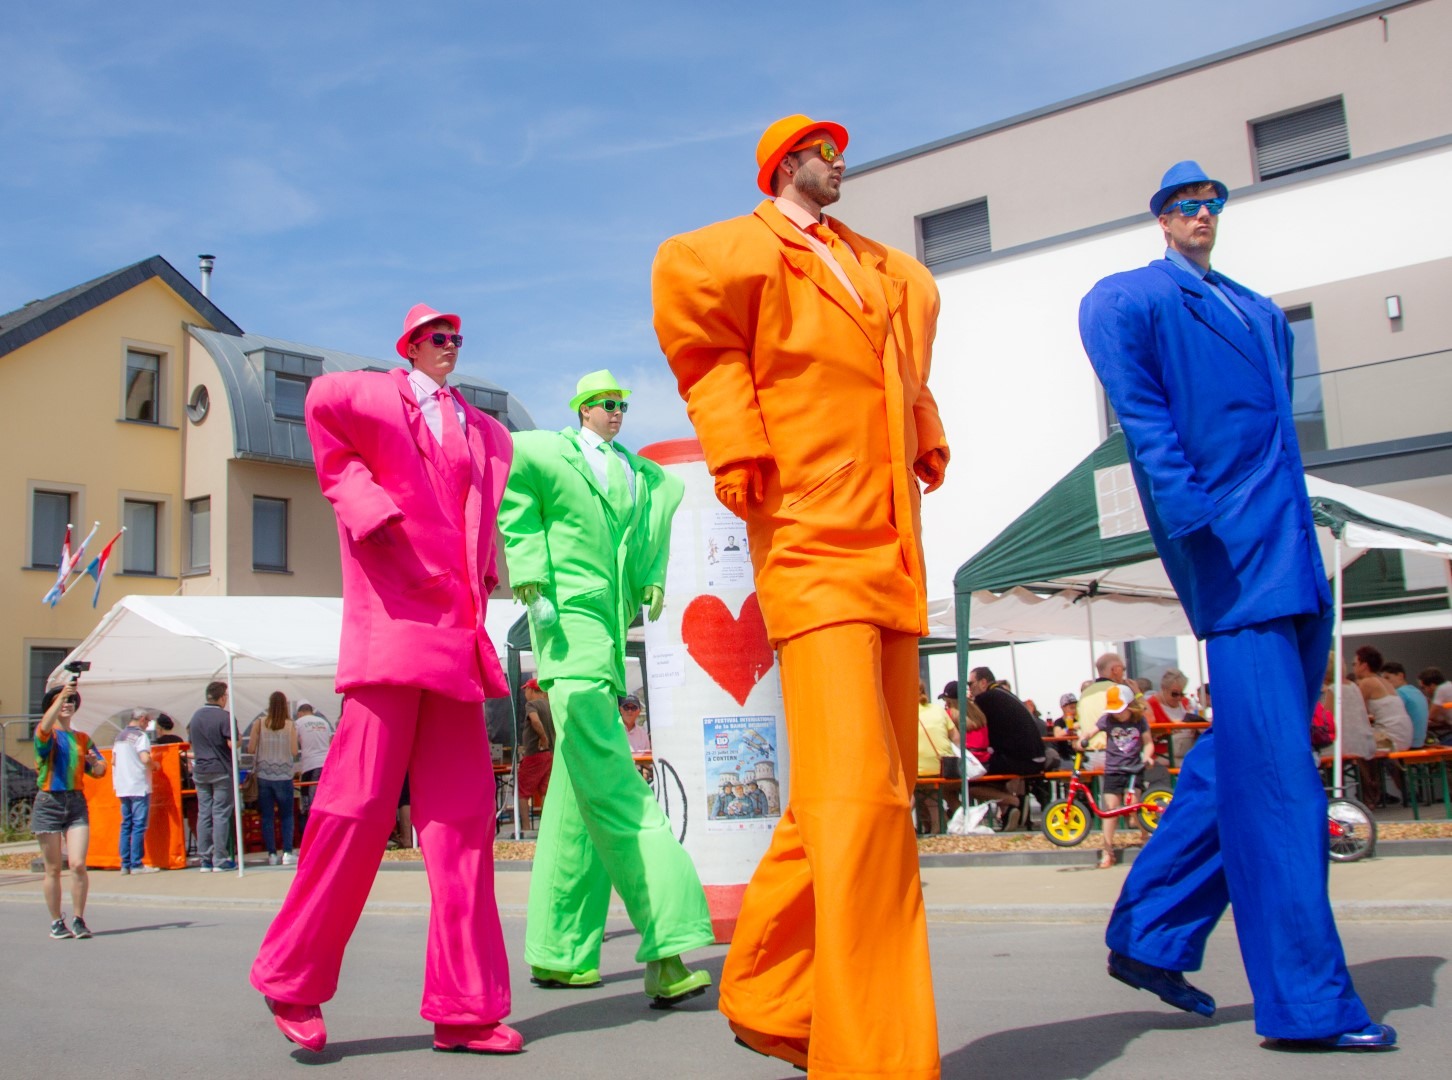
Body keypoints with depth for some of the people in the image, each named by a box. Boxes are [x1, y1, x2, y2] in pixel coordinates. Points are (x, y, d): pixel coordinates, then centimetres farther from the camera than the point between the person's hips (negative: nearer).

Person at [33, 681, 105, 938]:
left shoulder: (82, 739, 13)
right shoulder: (46, 734, 3)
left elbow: (99, 771, 10)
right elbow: (45, 726, -23)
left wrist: (95, 762, -14)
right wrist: (61, 694, -32)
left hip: (76, 803, 2)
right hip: (48, 803, -2)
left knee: (78, 864, -10)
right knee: (53, 869, 2)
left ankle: (78, 919, 2)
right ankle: (56, 922, 14)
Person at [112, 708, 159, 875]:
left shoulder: (119, 736, 15)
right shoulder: (140, 735, -9)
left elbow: (113, 761, 17)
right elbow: (145, 758, -21)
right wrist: (154, 765, -2)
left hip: (122, 787, 8)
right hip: (139, 786, -8)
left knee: (126, 825, 11)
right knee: (139, 825, -5)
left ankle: (125, 864, 11)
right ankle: (136, 864, -7)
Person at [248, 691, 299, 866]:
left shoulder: (259, 724, -3)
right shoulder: (290, 725, -6)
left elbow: (250, 749, -3)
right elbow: (294, 752, -6)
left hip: (263, 775, 1)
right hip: (283, 775, -1)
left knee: (267, 816, 8)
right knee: (287, 815, 9)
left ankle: (272, 854, 6)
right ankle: (287, 853, 1)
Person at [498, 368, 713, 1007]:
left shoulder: (640, 475, 22)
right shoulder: (544, 453, 7)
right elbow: (516, 510, 1)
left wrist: (653, 581, 16)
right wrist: (533, 585, -10)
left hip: (613, 631, 7)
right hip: (569, 621, -7)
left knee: (580, 788, 6)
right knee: (612, 785, -18)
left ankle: (557, 953, 12)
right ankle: (665, 952, -24)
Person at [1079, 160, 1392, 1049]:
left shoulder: (1260, 312, 26)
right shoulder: (1131, 298, 4)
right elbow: (1139, 408, -11)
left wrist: (1301, 535, 15)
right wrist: (1188, 508, -23)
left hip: (1292, 553, 8)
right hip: (1232, 549, -8)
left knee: (1241, 759, 10)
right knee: (1275, 768, -10)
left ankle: (1150, 937, 21)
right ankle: (1307, 1000, -5)